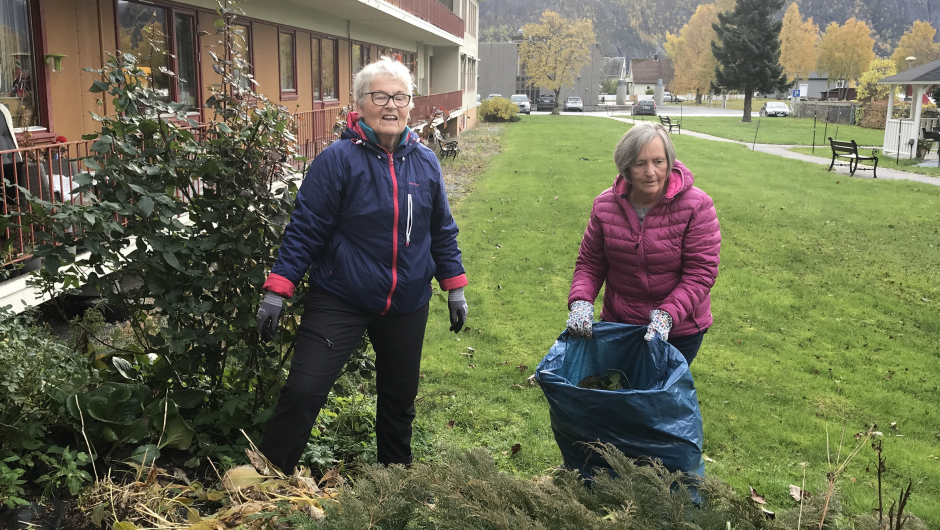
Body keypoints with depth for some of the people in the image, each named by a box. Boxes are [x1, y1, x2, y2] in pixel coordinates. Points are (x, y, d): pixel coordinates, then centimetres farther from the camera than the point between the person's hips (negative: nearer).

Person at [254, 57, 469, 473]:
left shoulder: (425, 162, 2)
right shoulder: (338, 159, -12)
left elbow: (442, 231, 11)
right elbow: (305, 229, -10)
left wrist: (455, 288, 12)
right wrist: (277, 290, -14)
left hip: (407, 306, 4)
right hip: (339, 301, -4)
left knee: (399, 398, 17)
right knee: (303, 390, -11)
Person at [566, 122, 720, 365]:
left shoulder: (695, 206, -16)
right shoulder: (605, 206, -6)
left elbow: (701, 272, -18)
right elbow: (590, 263, 1)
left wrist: (667, 314, -30)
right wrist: (580, 300, -18)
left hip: (678, 329, -3)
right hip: (618, 323, 3)